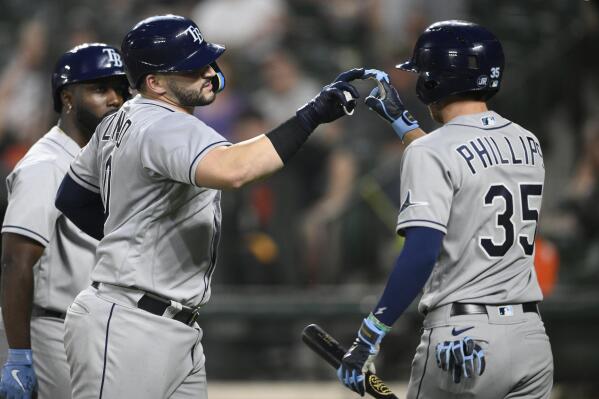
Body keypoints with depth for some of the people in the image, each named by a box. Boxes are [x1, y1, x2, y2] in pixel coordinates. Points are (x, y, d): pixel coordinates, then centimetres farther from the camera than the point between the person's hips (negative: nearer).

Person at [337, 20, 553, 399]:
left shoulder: (430, 152, -10)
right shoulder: (529, 144, 11)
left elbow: (422, 252, -20)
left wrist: (369, 337, -19)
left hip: (463, 339, -6)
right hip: (532, 337, 6)